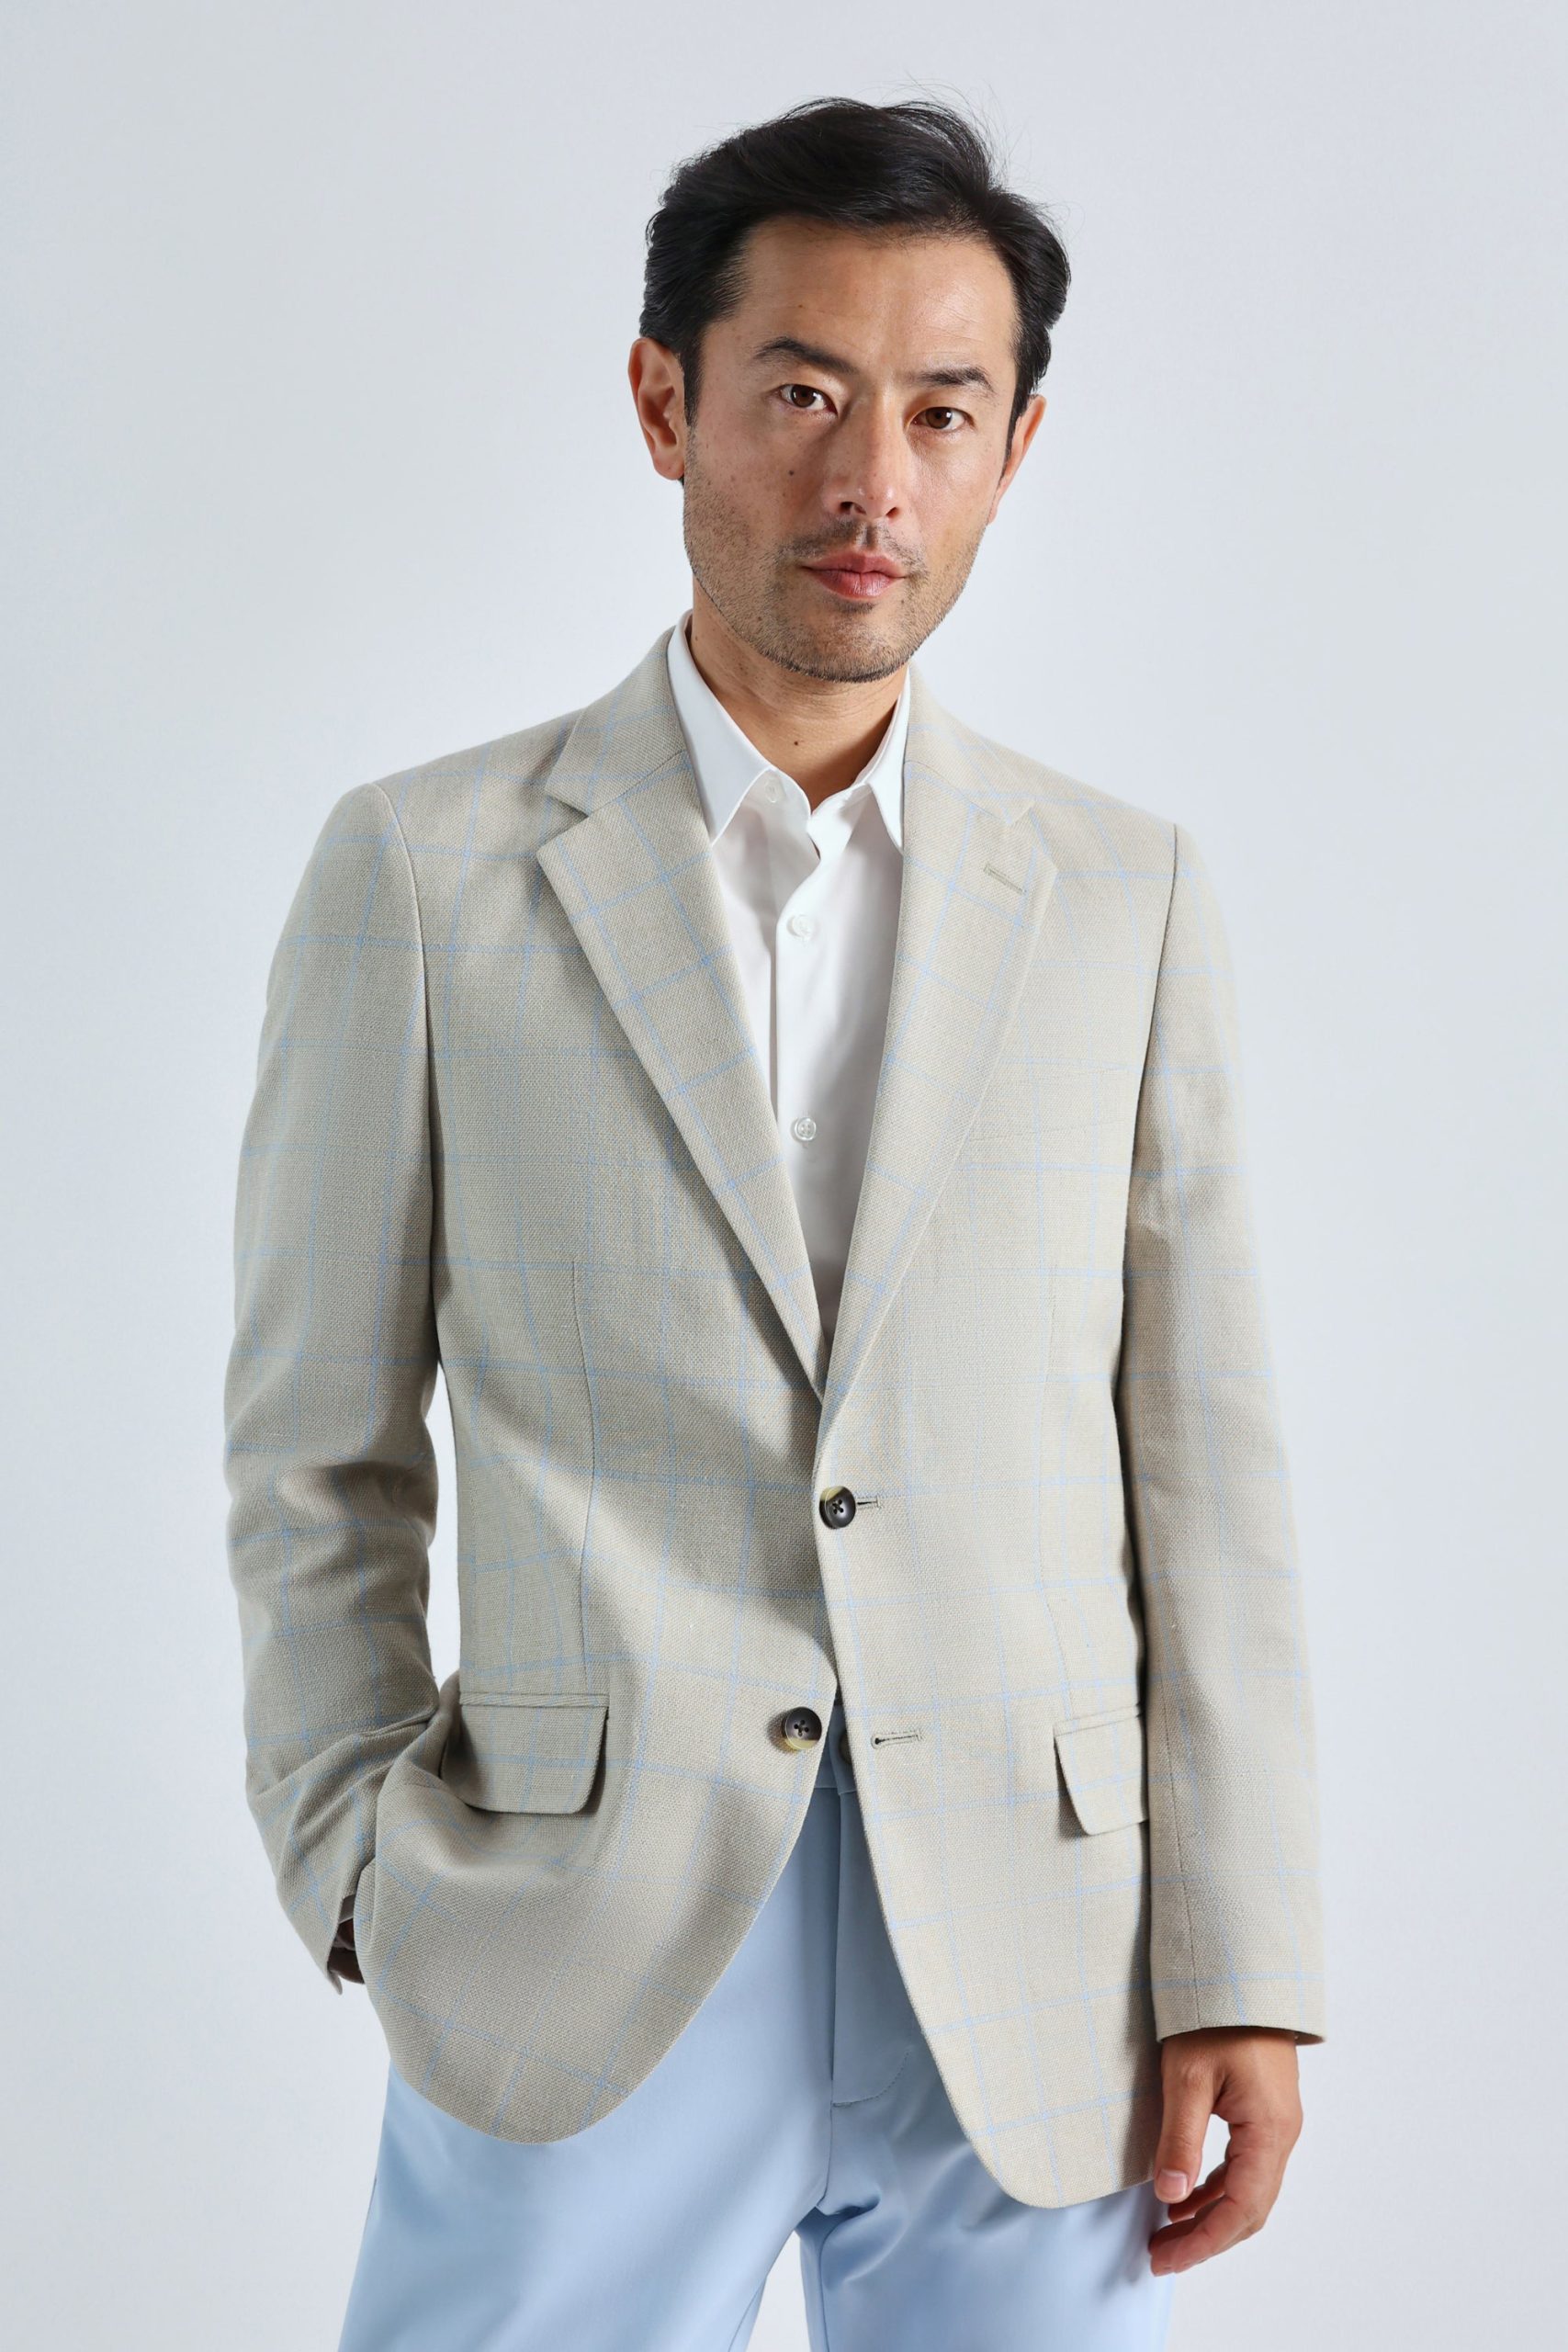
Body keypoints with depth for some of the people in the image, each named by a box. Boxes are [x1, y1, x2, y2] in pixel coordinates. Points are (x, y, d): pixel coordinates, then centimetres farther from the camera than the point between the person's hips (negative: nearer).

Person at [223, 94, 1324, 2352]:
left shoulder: (1129, 896, 6)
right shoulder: (426, 872, 2)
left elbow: (1203, 1465, 5)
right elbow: (319, 1454, 5)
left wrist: (1241, 1974, 1)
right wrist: (370, 1882, -1)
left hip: (1033, 1989, 2)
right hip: (584, 1971, -1)